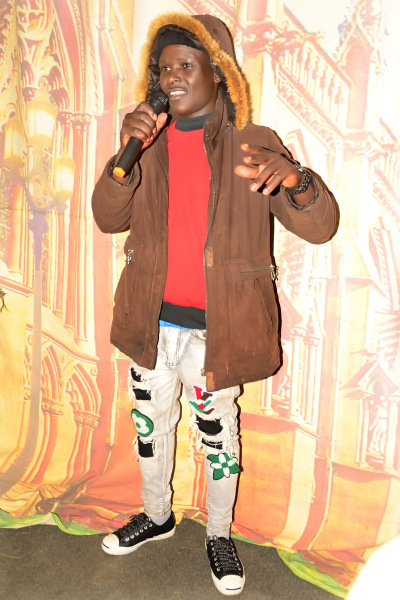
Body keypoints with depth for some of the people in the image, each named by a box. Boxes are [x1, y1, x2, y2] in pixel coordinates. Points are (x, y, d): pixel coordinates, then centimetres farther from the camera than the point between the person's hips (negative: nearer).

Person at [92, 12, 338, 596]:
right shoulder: (148, 141, 4)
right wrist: (126, 152, -22)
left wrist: (293, 177, -35)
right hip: (150, 322, 4)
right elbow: (109, 217, -6)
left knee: (218, 435, 14)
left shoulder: (255, 144, -6)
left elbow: (320, 226, -13)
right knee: (150, 426, 20)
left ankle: (219, 534, 40)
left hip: (215, 328, -3)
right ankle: (157, 515, 47)